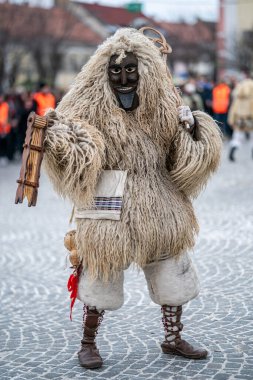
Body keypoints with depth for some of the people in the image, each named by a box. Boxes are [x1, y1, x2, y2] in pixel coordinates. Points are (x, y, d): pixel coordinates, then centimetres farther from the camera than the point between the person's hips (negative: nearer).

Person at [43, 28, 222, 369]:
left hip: (160, 211, 5)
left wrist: (193, 132, -7)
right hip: (111, 212, -4)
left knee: (173, 274, 14)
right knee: (101, 277, 4)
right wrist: (59, 136, -34)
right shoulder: (92, 108, -7)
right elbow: (76, 160, -14)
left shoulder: (163, 110, 5)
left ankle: (173, 339, 32)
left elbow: (185, 162, 11)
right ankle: (88, 344, 22)